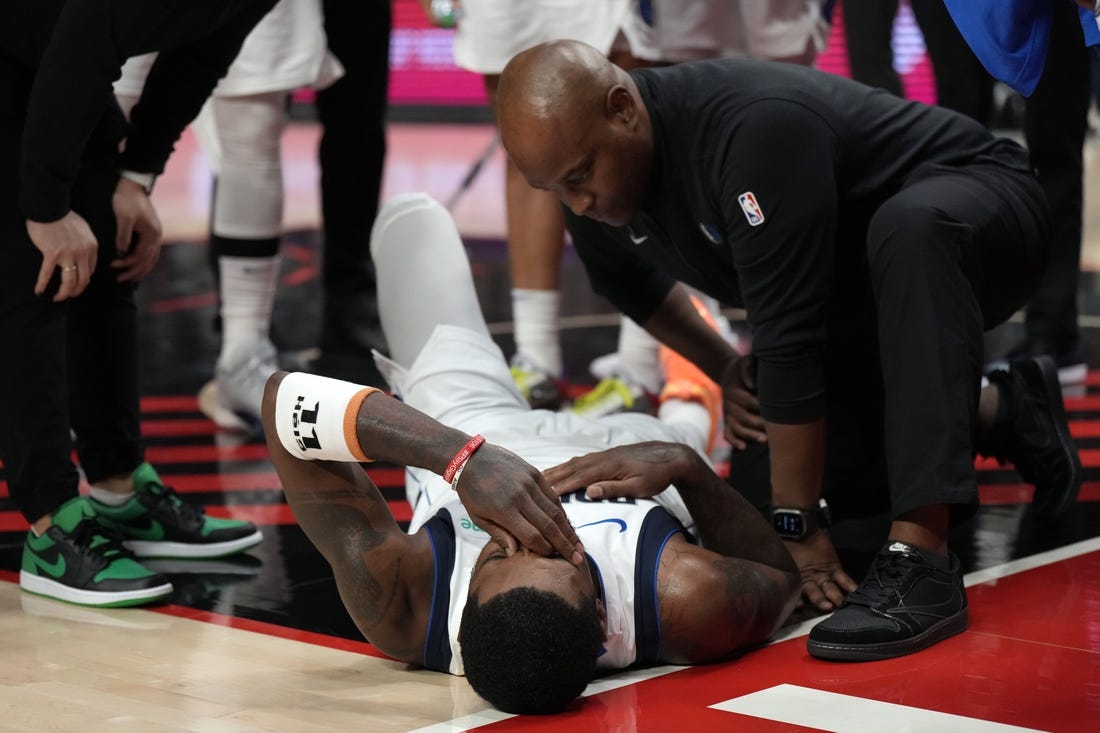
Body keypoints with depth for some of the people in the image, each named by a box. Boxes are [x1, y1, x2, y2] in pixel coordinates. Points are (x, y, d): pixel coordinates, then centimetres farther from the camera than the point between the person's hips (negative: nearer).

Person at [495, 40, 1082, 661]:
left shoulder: (752, 130, -37)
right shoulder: (593, 189, -12)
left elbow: (790, 342, -37)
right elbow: (627, 279, 13)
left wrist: (797, 525, -32)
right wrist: (723, 368, 1)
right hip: (852, 297, 8)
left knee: (909, 225, -42)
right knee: (762, 494, 0)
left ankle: (922, 557, -43)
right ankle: (1006, 415, 19)